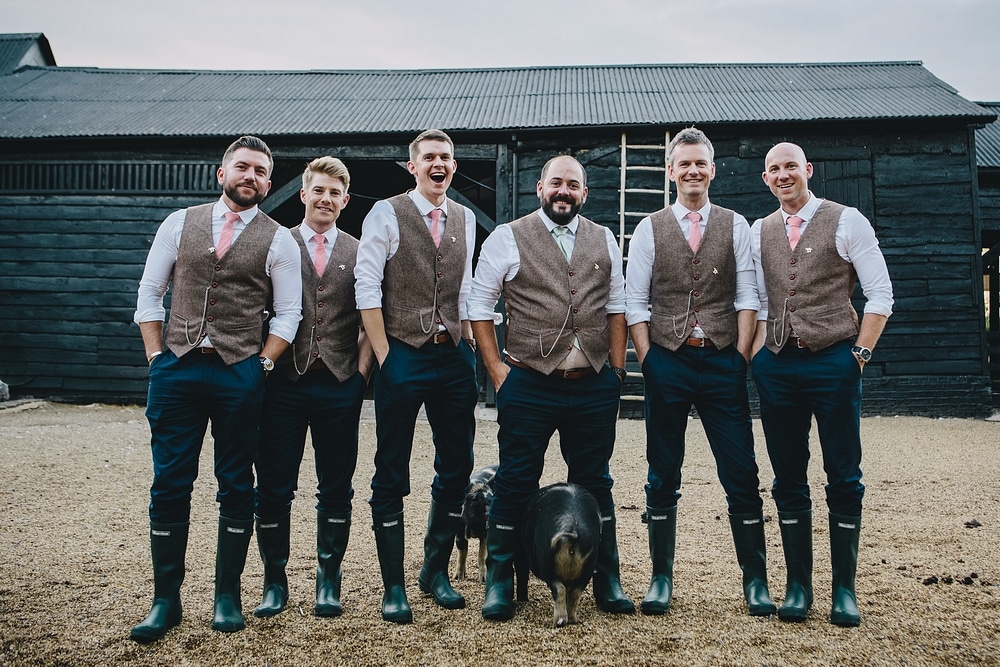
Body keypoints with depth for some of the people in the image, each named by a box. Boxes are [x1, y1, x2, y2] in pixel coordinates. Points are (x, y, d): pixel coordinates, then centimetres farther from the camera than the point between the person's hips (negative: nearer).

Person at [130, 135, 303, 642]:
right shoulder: (179, 224, 9)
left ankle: (227, 595, 18)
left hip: (239, 373, -1)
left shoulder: (278, 241, 3)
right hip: (176, 369, 2)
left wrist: (260, 364, -6)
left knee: (236, 486, 5)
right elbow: (149, 294, 11)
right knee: (169, 484, 3)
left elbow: (288, 315, 4)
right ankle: (165, 599, 15)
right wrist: (157, 358, 3)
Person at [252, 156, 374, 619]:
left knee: (336, 489, 7)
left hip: (339, 385, 1)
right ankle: (275, 581, 20)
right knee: (273, 488, 4)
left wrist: (361, 371, -2)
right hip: (284, 384, 0)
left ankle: (329, 579, 21)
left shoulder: (359, 254, 8)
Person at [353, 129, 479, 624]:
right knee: (391, 474, 2)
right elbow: (367, 288, -8)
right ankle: (393, 587, 13)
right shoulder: (386, 213, -3)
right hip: (403, 357, -5)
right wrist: (384, 356, -12)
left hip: (454, 359, 5)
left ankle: (436, 572, 27)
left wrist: (469, 350, 9)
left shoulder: (464, 219, 12)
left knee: (456, 469, 10)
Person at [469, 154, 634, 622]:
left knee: (595, 484, 12)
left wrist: (617, 371, 7)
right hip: (530, 386, -3)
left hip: (594, 387, 3)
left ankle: (607, 581, 25)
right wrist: (498, 371, -4)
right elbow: (480, 307, 1)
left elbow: (616, 307, 13)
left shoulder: (604, 240, 11)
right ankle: (499, 582, 18)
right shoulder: (507, 238, 0)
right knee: (515, 483, 4)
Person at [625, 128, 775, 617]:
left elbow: (747, 297, 2)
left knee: (741, 475, 1)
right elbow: (634, 303, 3)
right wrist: (647, 361, -5)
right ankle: (661, 578, 17)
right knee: (663, 476, 7)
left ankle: (755, 580, 13)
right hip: (666, 361, 0)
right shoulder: (649, 230, 5)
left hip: (722, 361, 0)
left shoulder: (735, 226, 7)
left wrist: (741, 358, -6)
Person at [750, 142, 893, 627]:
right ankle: (798, 585, 18)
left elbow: (880, 294, -2)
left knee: (844, 478, 3)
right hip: (778, 365, 3)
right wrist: (757, 359, 2)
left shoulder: (846, 222, 0)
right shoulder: (758, 233, 11)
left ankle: (844, 589, 14)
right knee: (788, 480, 7)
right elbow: (757, 303, 12)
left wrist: (859, 354, -7)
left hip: (833, 360, -3)